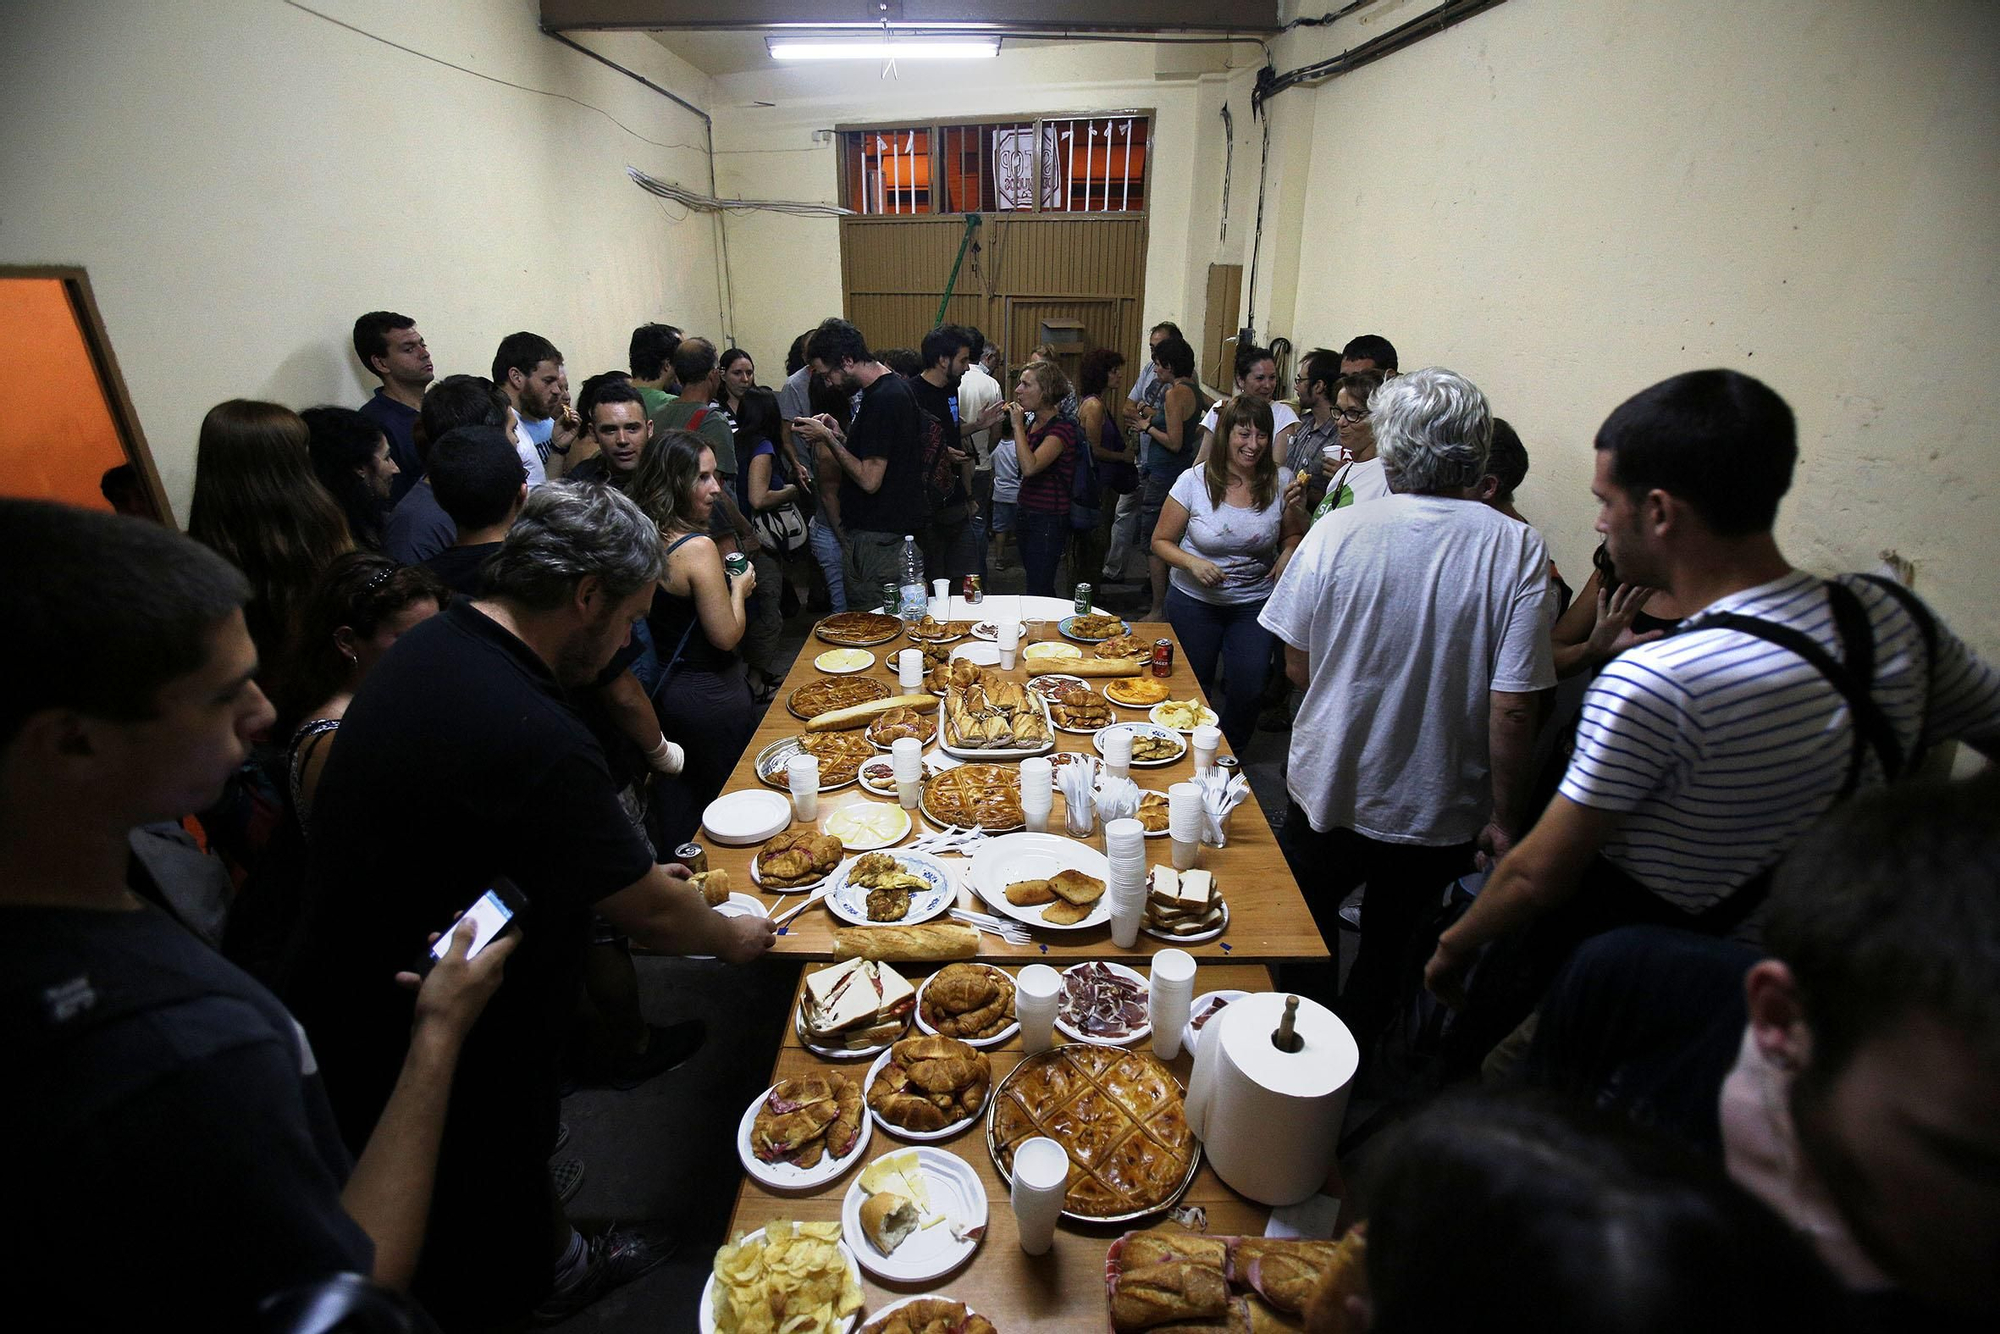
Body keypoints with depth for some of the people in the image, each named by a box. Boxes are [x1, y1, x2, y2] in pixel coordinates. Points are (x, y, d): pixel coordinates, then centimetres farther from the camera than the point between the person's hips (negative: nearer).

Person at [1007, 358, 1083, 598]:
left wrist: (1017, 425, -22)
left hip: (1049, 519, -9)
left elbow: (1030, 467, -30)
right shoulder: (1035, 422, 10)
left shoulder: (1061, 428, -16)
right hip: (1030, 514, 9)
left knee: (1038, 592, -6)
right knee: (1035, 585, 17)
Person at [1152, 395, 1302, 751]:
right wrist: (1193, 563, -24)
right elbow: (1161, 541, -6)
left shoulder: (1280, 482, -7)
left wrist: (1288, 555, -13)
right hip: (1194, 602, -1)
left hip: (1255, 603, 1)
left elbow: (1293, 536, 9)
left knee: (1248, 690, 1)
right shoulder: (1195, 481, -12)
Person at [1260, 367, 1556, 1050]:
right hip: (1441, 813, 1)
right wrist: (1505, 818, -4)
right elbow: (1513, 708, -17)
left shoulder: (1336, 532, -15)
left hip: (1328, 790, 0)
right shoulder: (1518, 549, -16)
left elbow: (1298, 667, -7)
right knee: (1388, 952, 25)